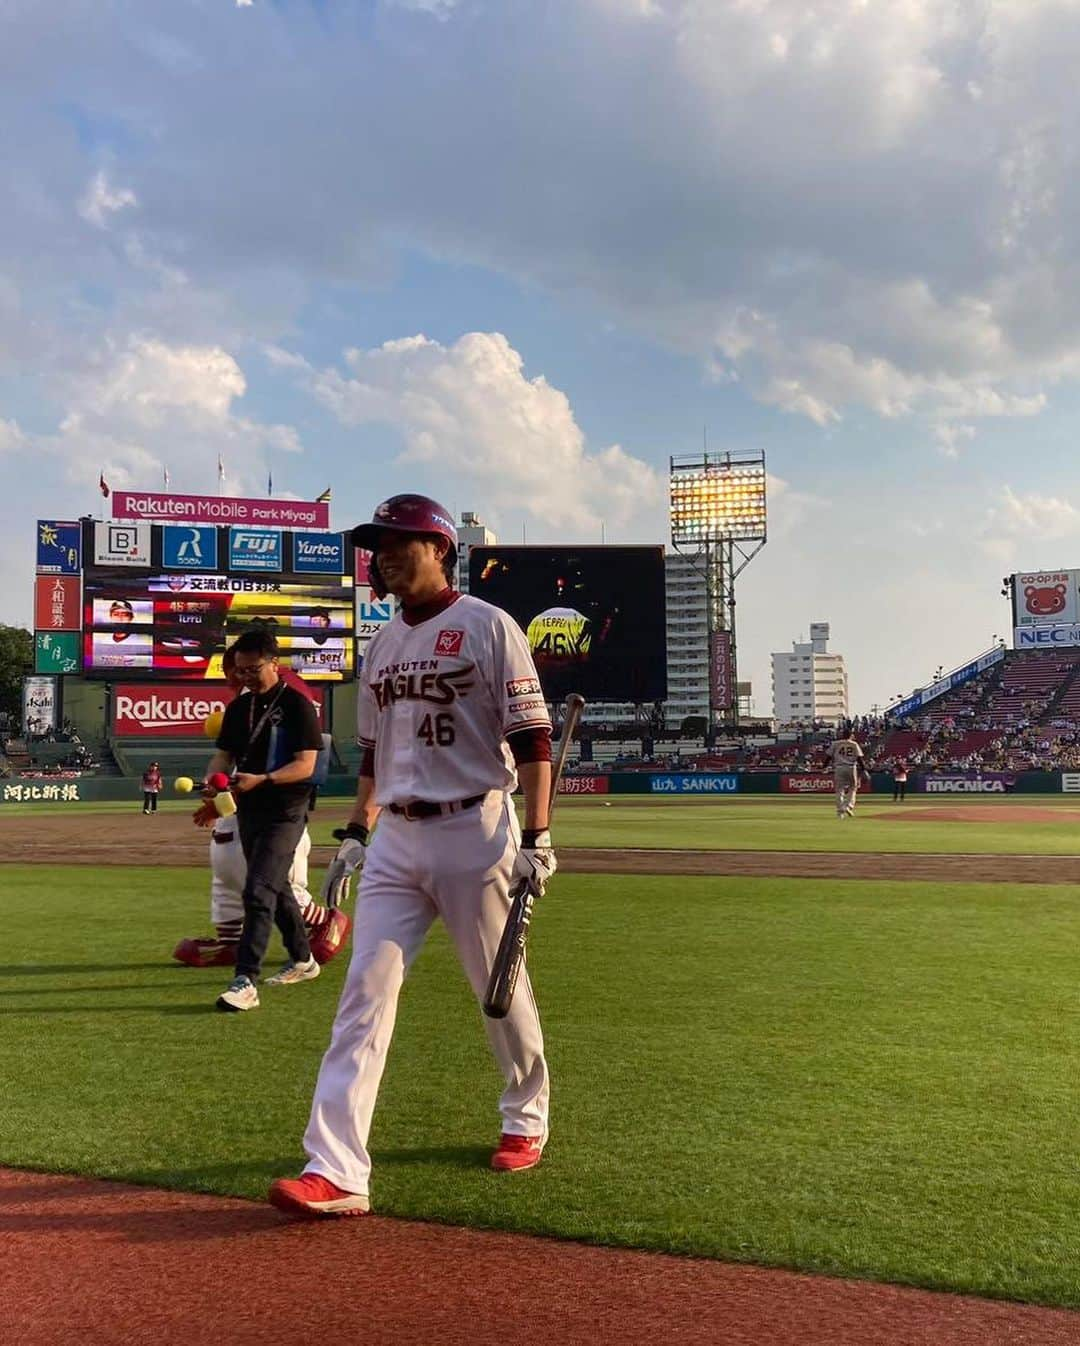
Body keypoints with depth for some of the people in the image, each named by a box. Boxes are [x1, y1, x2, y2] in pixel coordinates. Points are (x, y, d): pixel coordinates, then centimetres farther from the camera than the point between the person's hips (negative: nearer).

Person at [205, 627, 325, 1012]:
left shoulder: (297, 705, -10)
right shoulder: (238, 708, 11)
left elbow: (305, 764, -16)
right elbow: (224, 754, 11)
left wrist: (261, 779, -29)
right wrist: (213, 780, -12)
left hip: (285, 811, -8)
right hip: (248, 810, 8)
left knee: (259, 891, -17)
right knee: (276, 888, 18)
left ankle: (245, 981, -19)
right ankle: (302, 960, 35)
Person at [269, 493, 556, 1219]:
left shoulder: (488, 626, -6)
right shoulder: (383, 643, 14)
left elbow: (533, 737, -11)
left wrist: (537, 838, -17)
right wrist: (356, 830, 16)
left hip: (474, 831, -6)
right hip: (396, 839, 6)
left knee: (502, 989, 8)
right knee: (366, 992, -3)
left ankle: (527, 1120, 33)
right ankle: (337, 1171, -2)